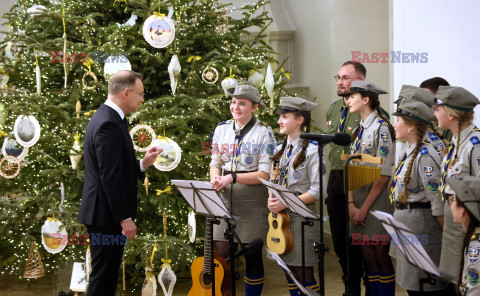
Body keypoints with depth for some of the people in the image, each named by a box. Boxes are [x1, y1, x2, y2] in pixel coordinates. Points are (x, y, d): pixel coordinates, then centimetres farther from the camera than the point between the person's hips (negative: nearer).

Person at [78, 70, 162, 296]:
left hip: (106, 215, 11)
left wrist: (143, 164, 7)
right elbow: (110, 177, -23)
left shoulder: (105, 118, 14)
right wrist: (125, 218, -21)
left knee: (107, 275, 17)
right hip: (106, 217, -11)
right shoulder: (109, 125, -19)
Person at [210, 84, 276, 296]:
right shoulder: (222, 129, 10)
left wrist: (232, 178, -18)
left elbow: (265, 174, -11)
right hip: (225, 199, 4)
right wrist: (215, 178, -5)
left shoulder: (264, 133, -5)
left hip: (252, 202, -4)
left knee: (252, 256, 4)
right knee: (221, 253, -1)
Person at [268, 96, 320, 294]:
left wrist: (286, 203, -18)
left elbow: (317, 191, -16)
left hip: (302, 216, -7)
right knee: (289, 271, 12)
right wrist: (272, 200, -2)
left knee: (304, 273, -5)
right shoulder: (282, 149, 13)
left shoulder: (311, 150, -11)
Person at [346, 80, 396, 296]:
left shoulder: (381, 128, -10)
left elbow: (384, 175, -15)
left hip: (378, 201, -7)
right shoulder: (358, 131, 14)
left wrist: (364, 208, -16)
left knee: (381, 259, -1)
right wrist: (351, 204, -3)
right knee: (368, 258, 9)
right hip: (359, 201, 7)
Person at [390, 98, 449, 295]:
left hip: (421, 223, -10)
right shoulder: (410, 152, 11)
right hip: (405, 221, 10)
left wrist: (447, 234, -17)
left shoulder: (425, 156, -20)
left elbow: (438, 199, -20)